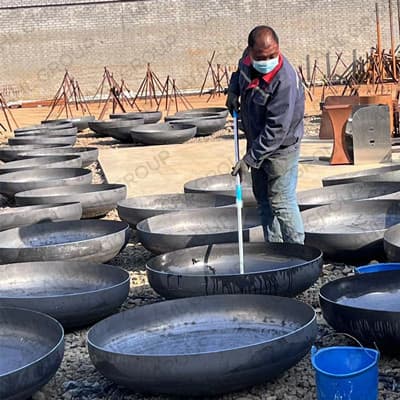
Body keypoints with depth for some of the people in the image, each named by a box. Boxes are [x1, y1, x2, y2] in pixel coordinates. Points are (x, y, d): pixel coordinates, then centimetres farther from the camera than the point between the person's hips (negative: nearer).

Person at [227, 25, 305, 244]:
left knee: (281, 200, -7)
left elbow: (276, 130, -30)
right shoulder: (248, 59, -8)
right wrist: (233, 90, 3)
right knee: (263, 200, 14)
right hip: (257, 142, 8)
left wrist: (250, 159, -29)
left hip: (281, 147, -8)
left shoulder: (285, 81, -31)